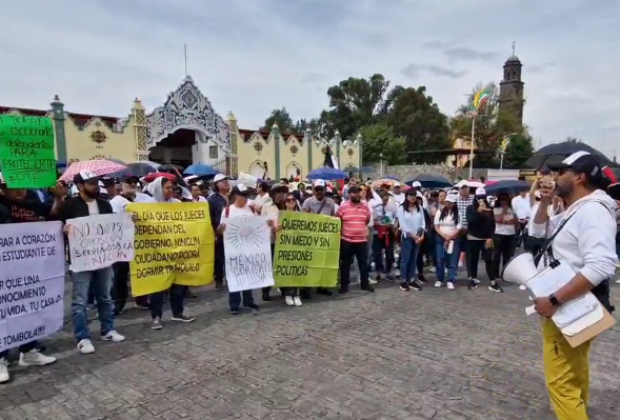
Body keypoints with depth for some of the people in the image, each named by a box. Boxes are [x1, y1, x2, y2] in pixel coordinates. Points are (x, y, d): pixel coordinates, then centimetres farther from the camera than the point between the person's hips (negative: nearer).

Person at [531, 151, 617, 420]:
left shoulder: (592, 211, -20)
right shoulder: (574, 212, 13)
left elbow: (600, 267, -32)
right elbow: (540, 231, 26)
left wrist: (554, 300, -32)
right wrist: (544, 203, 9)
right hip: (568, 308, 11)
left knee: (561, 381, -9)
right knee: (573, 375, 24)